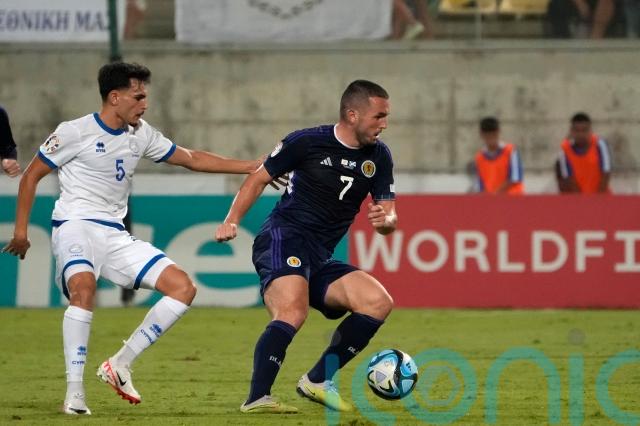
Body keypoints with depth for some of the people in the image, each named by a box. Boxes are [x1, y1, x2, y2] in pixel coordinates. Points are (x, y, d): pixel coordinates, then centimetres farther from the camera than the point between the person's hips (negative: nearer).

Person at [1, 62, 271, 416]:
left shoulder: (141, 135, 12)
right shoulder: (75, 132, -6)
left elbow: (192, 159, 21)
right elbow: (31, 175, 1)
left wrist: (250, 167, 17)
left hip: (115, 236, 7)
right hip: (75, 226, -7)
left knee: (183, 287, -6)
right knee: (83, 287, -37)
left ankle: (120, 364, -3)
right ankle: (74, 393, -34)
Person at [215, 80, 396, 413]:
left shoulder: (379, 157, 9)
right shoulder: (307, 142, -6)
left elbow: (390, 219, 10)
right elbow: (259, 178, 4)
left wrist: (384, 219, -15)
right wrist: (232, 221, -9)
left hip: (320, 260, 7)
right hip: (283, 239, -7)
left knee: (379, 302, -7)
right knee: (293, 312, -31)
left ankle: (317, 382, -1)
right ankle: (257, 398, -35)